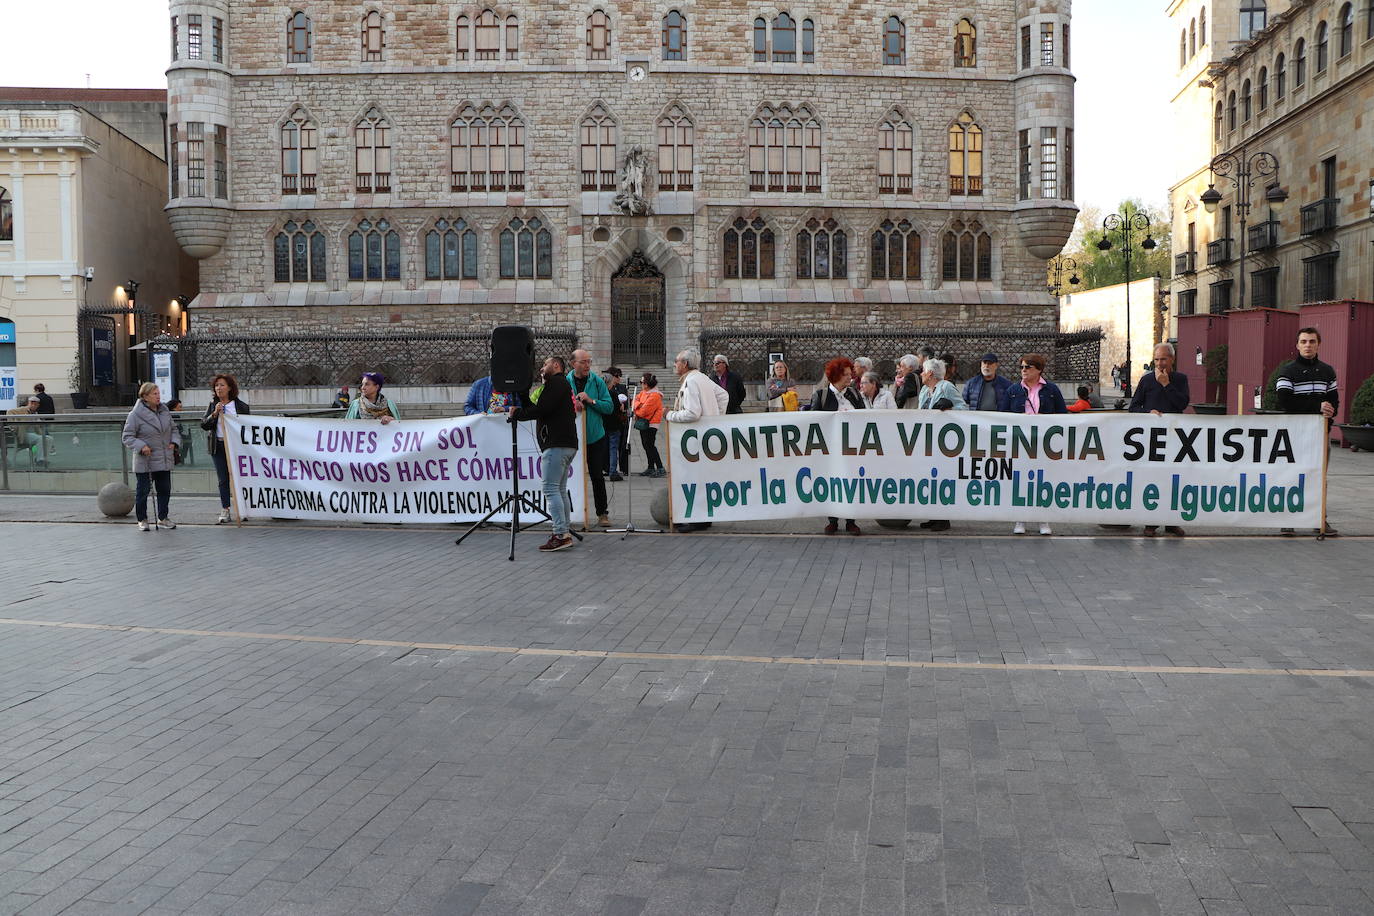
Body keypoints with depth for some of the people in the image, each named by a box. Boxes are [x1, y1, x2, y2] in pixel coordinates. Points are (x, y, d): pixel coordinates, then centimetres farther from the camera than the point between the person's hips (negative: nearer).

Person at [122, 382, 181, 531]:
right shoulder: (135, 415, -11)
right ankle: (142, 520, 14)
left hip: (164, 461, 6)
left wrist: (174, 442, 3)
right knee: (143, 491, 2)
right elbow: (127, 437, -9)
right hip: (145, 462, -6)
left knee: (165, 490, 11)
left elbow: (173, 428, 20)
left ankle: (162, 518, 23)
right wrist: (141, 446, -22)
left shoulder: (164, 411, 8)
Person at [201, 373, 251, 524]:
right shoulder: (212, 404, 9)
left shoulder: (241, 405, -1)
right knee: (223, 480, 4)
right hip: (218, 446, 3)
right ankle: (225, 512, 6)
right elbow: (203, 424, 2)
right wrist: (214, 414, -13)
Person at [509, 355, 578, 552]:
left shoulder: (557, 383, -5)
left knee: (551, 489, -12)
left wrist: (516, 414, -5)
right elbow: (539, 409, 20)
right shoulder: (563, 385, 27)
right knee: (560, 490, 12)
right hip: (567, 445, 11)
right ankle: (565, 533, 12)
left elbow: (541, 409, -16)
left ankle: (561, 535, -16)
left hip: (556, 444, -11)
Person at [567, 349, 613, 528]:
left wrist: (591, 400, -16)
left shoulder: (597, 382, 0)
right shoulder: (565, 382, 1)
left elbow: (609, 407, -3)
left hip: (595, 436, 0)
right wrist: (571, 406, -17)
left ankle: (602, 513, 14)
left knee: (597, 476, 4)